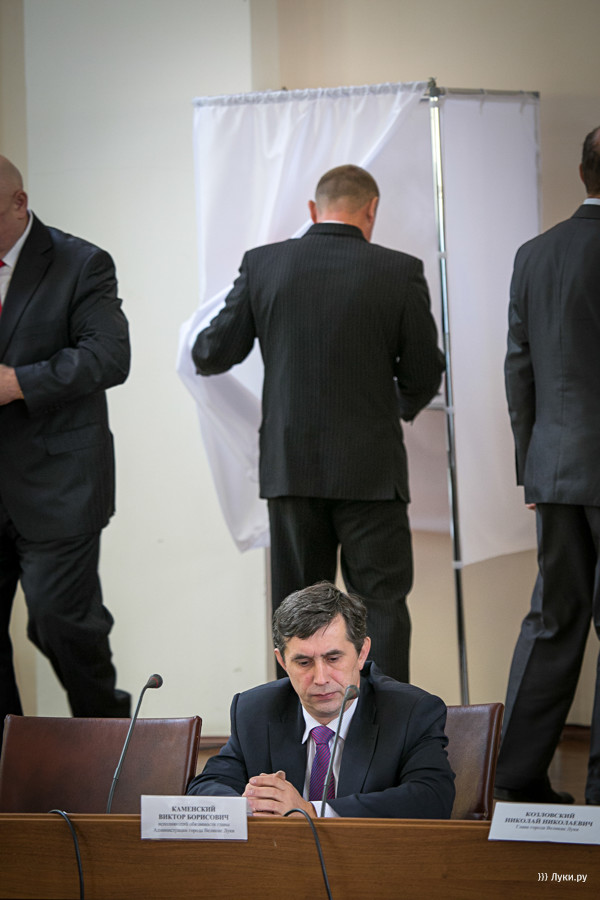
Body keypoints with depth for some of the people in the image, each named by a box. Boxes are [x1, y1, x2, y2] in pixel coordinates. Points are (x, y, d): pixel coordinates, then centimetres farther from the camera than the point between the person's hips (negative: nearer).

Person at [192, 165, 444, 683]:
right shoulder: (400, 271, -6)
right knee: (380, 603, 3)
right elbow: (423, 375, 0)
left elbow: (212, 356, 2)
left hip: (289, 466, 2)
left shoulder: (262, 264, -1)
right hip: (370, 466, -2)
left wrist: (204, 351, 27)